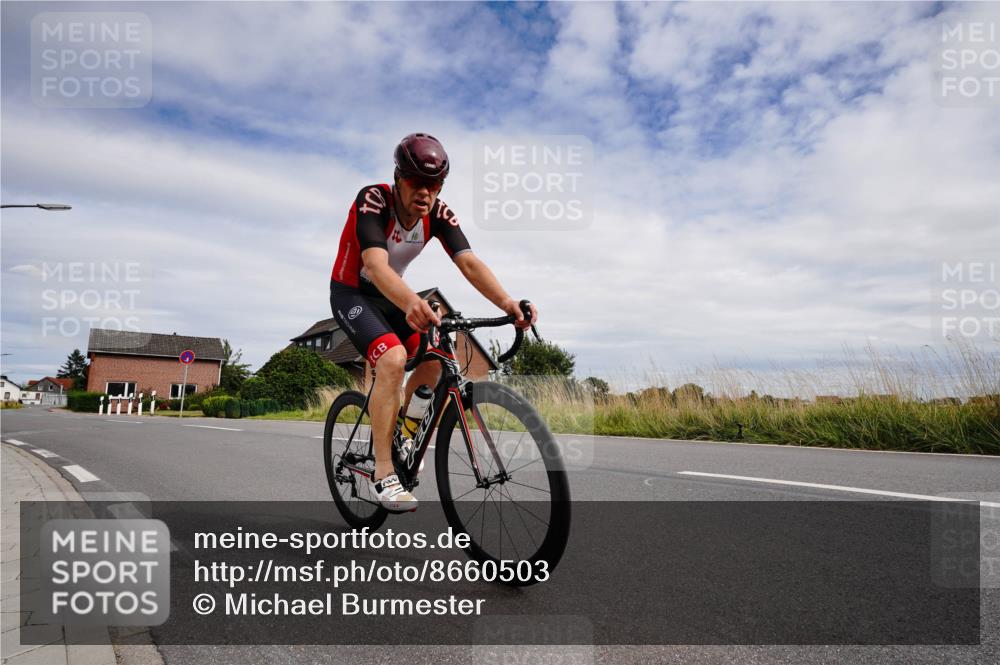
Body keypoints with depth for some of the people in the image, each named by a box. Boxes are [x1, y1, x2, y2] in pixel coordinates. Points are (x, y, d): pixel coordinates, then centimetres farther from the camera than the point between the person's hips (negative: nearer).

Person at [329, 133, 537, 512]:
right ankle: (383, 473, -21)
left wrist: (506, 302, -45)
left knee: (436, 358, -14)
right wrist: (412, 304, -63)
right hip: (352, 293, -5)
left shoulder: (438, 213, -14)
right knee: (393, 357, -29)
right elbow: (376, 265, -43)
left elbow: (468, 262, -27)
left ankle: (400, 433, 11)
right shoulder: (372, 200, -27)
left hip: (393, 295, 5)